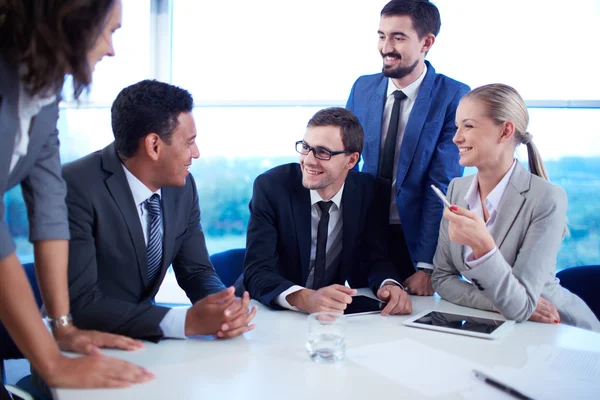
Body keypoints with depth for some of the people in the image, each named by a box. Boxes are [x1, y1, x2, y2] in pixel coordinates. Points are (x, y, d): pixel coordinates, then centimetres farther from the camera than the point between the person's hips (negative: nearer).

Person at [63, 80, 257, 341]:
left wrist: (227, 309, -18)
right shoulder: (77, 188, -22)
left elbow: (196, 271, 4)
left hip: (142, 339, 5)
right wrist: (188, 321, -31)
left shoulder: (183, 186, -3)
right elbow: (81, 303, -25)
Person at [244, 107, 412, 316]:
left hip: (340, 313, 3)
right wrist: (306, 299, -39)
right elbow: (257, 272, -21)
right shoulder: (270, 186, -15)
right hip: (274, 314, -3)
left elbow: (376, 257, -1)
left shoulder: (365, 189, -5)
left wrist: (389, 285, -23)